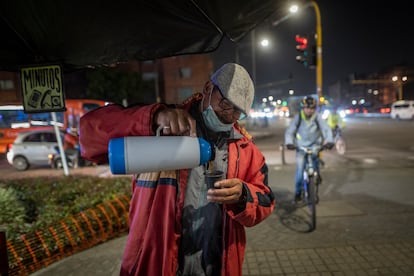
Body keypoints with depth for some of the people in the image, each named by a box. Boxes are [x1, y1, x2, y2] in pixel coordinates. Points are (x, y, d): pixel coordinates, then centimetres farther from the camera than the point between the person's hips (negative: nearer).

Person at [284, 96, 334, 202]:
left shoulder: (317, 117, -11)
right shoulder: (298, 117, -12)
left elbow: (326, 129, -19)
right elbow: (289, 131, -17)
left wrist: (329, 141, -37)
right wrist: (289, 143, -36)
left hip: (314, 144, 1)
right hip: (301, 146, -1)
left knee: (314, 154, -32)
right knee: (300, 168, -8)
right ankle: (298, 192, 10)